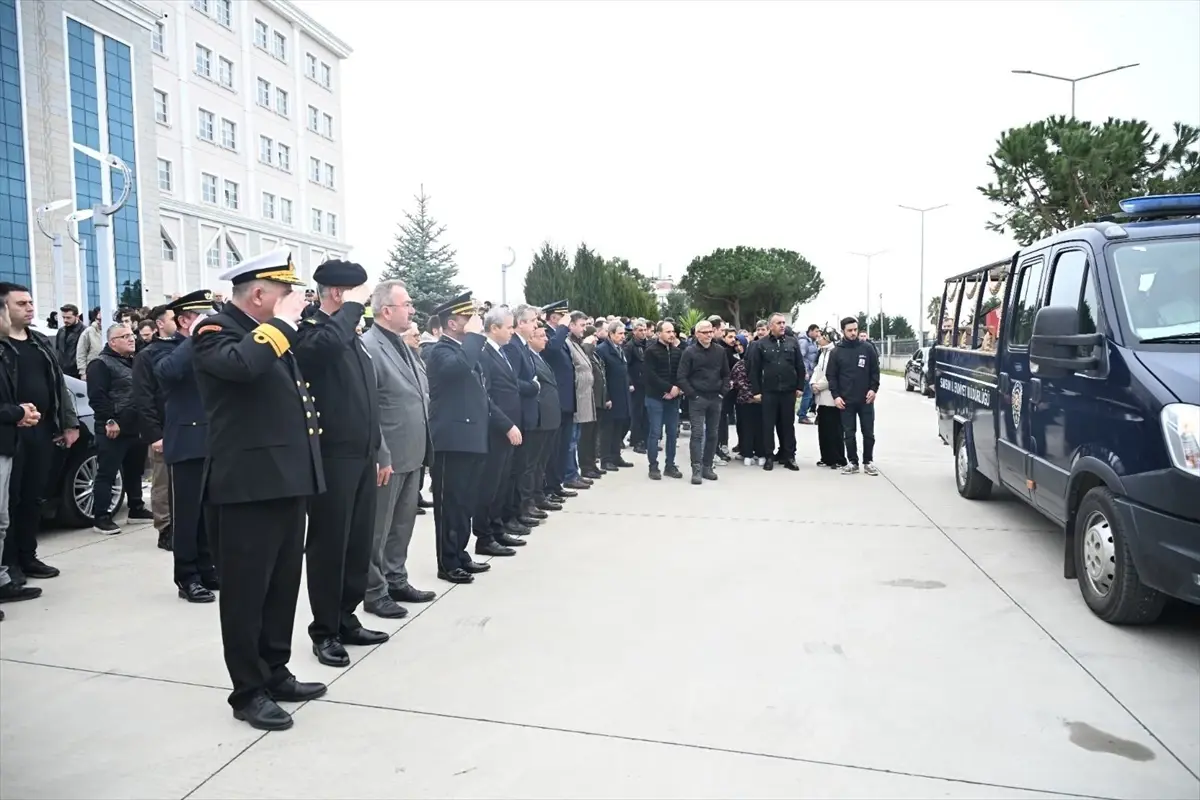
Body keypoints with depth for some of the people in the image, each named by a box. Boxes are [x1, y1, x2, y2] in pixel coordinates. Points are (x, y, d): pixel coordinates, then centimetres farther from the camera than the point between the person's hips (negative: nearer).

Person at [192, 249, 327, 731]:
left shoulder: (272, 334, 18)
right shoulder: (216, 331, -7)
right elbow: (241, 364, -31)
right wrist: (281, 322, -18)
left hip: (286, 482, 9)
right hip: (246, 487, -9)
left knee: (283, 586, 16)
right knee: (246, 592, 2)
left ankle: (275, 674, 29)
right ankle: (248, 692, 14)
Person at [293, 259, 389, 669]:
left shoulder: (351, 336, 17)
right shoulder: (310, 330, -8)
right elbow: (328, 343, -35)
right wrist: (352, 306, -18)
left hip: (361, 455, 8)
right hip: (332, 456, -8)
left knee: (359, 540, 12)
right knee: (328, 542, 1)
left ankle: (346, 620, 25)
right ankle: (324, 631, 13)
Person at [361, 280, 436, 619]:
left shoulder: (404, 344, 11)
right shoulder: (368, 346, -16)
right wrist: (381, 457, -20)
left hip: (412, 452, 9)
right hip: (388, 457, -9)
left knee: (403, 524, 18)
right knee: (378, 529, 5)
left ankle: (396, 581, 31)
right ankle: (374, 592, 17)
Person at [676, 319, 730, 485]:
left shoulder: (720, 351, 5)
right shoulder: (689, 352, -6)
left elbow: (726, 374, 13)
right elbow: (681, 377, -8)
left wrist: (723, 392, 2)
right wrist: (692, 395, -12)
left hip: (716, 398, 4)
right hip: (697, 399, -4)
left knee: (712, 434, 8)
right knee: (697, 433, -8)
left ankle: (707, 467, 18)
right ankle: (696, 469, -7)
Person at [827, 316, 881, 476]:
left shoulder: (868, 348, 0)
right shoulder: (837, 352, 0)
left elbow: (875, 371, 4)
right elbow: (831, 375, 2)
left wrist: (873, 389, -8)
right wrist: (835, 395, -7)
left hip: (866, 399, 0)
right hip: (846, 400, 0)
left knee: (868, 433, 6)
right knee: (849, 434, 6)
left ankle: (868, 462, 18)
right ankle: (852, 462, 16)